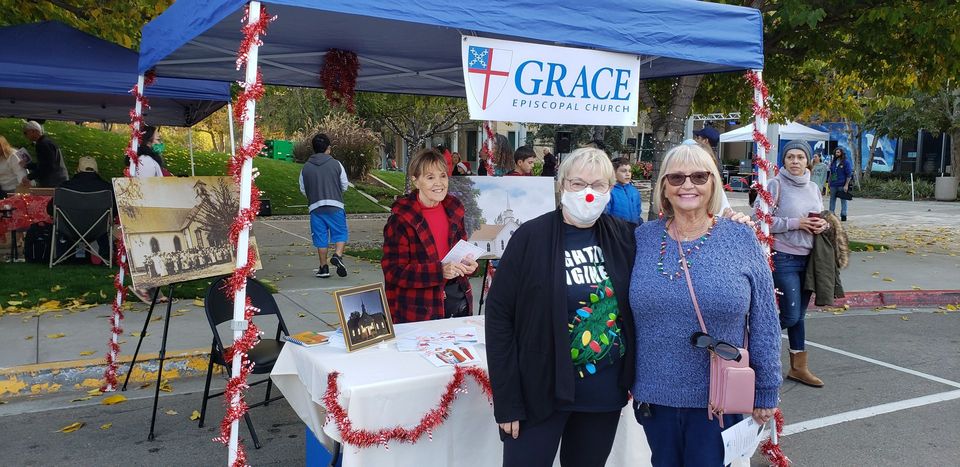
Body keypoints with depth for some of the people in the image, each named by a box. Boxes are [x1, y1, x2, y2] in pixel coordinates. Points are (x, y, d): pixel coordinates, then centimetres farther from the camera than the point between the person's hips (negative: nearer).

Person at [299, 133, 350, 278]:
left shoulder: (306, 167, 2)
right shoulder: (336, 164, -3)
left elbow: (303, 189, 8)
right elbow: (345, 186, 3)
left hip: (315, 207, 2)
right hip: (335, 206, -2)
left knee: (321, 237, 8)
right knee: (340, 233, 8)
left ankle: (323, 267, 10)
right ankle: (338, 255, -16)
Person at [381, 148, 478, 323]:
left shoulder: (453, 209, 6)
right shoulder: (400, 219, -13)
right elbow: (393, 272, -16)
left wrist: (467, 265, -4)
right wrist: (440, 271, -27)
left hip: (458, 295, 6)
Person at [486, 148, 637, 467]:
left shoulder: (623, 236, 0)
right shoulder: (531, 237, -10)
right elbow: (499, 315, -11)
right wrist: (507, 400, -12)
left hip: (605, 392, 4)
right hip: (540, 390, -3)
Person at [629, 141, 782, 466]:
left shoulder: (742, 240, -4)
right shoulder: (643, 238, 0)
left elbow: (764, 323, -1)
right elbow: (624, 314, 6)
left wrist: (767, 390, 0)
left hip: (719, 398, -2)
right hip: (654, 395, 2)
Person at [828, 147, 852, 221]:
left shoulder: (846, 162, -4)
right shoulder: (833, 162, 12)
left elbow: (849, 175, -8)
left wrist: (846, 185, -14)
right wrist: (830, 183, 12)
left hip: (842, 185, -5)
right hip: (833, 185, 5)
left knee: (843, 200, 2)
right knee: (832, 200, 8)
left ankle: (843, 215, 6)